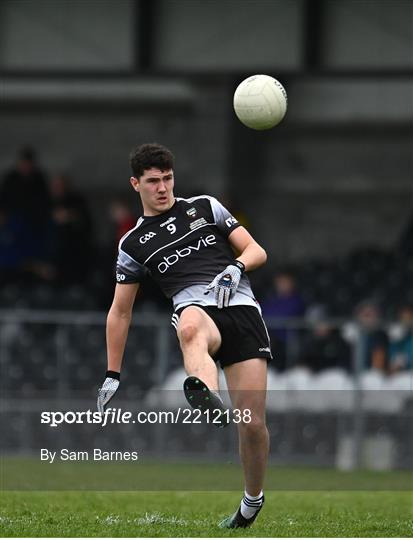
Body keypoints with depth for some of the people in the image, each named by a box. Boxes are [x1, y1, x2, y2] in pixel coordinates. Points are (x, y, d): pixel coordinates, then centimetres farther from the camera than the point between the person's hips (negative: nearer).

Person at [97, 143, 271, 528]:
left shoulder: (205, 207, 19)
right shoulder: (133, 244, 18)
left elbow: (256, 251, 17)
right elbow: (120, 312, 23)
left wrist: (235, 268, -7)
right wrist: (112, 375, 20)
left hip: (241, 307, 1)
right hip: (195, 310, -1)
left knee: (253, 422, -10)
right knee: (191, 330, -43)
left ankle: (253, 501, 16)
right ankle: (210, 403, -75)